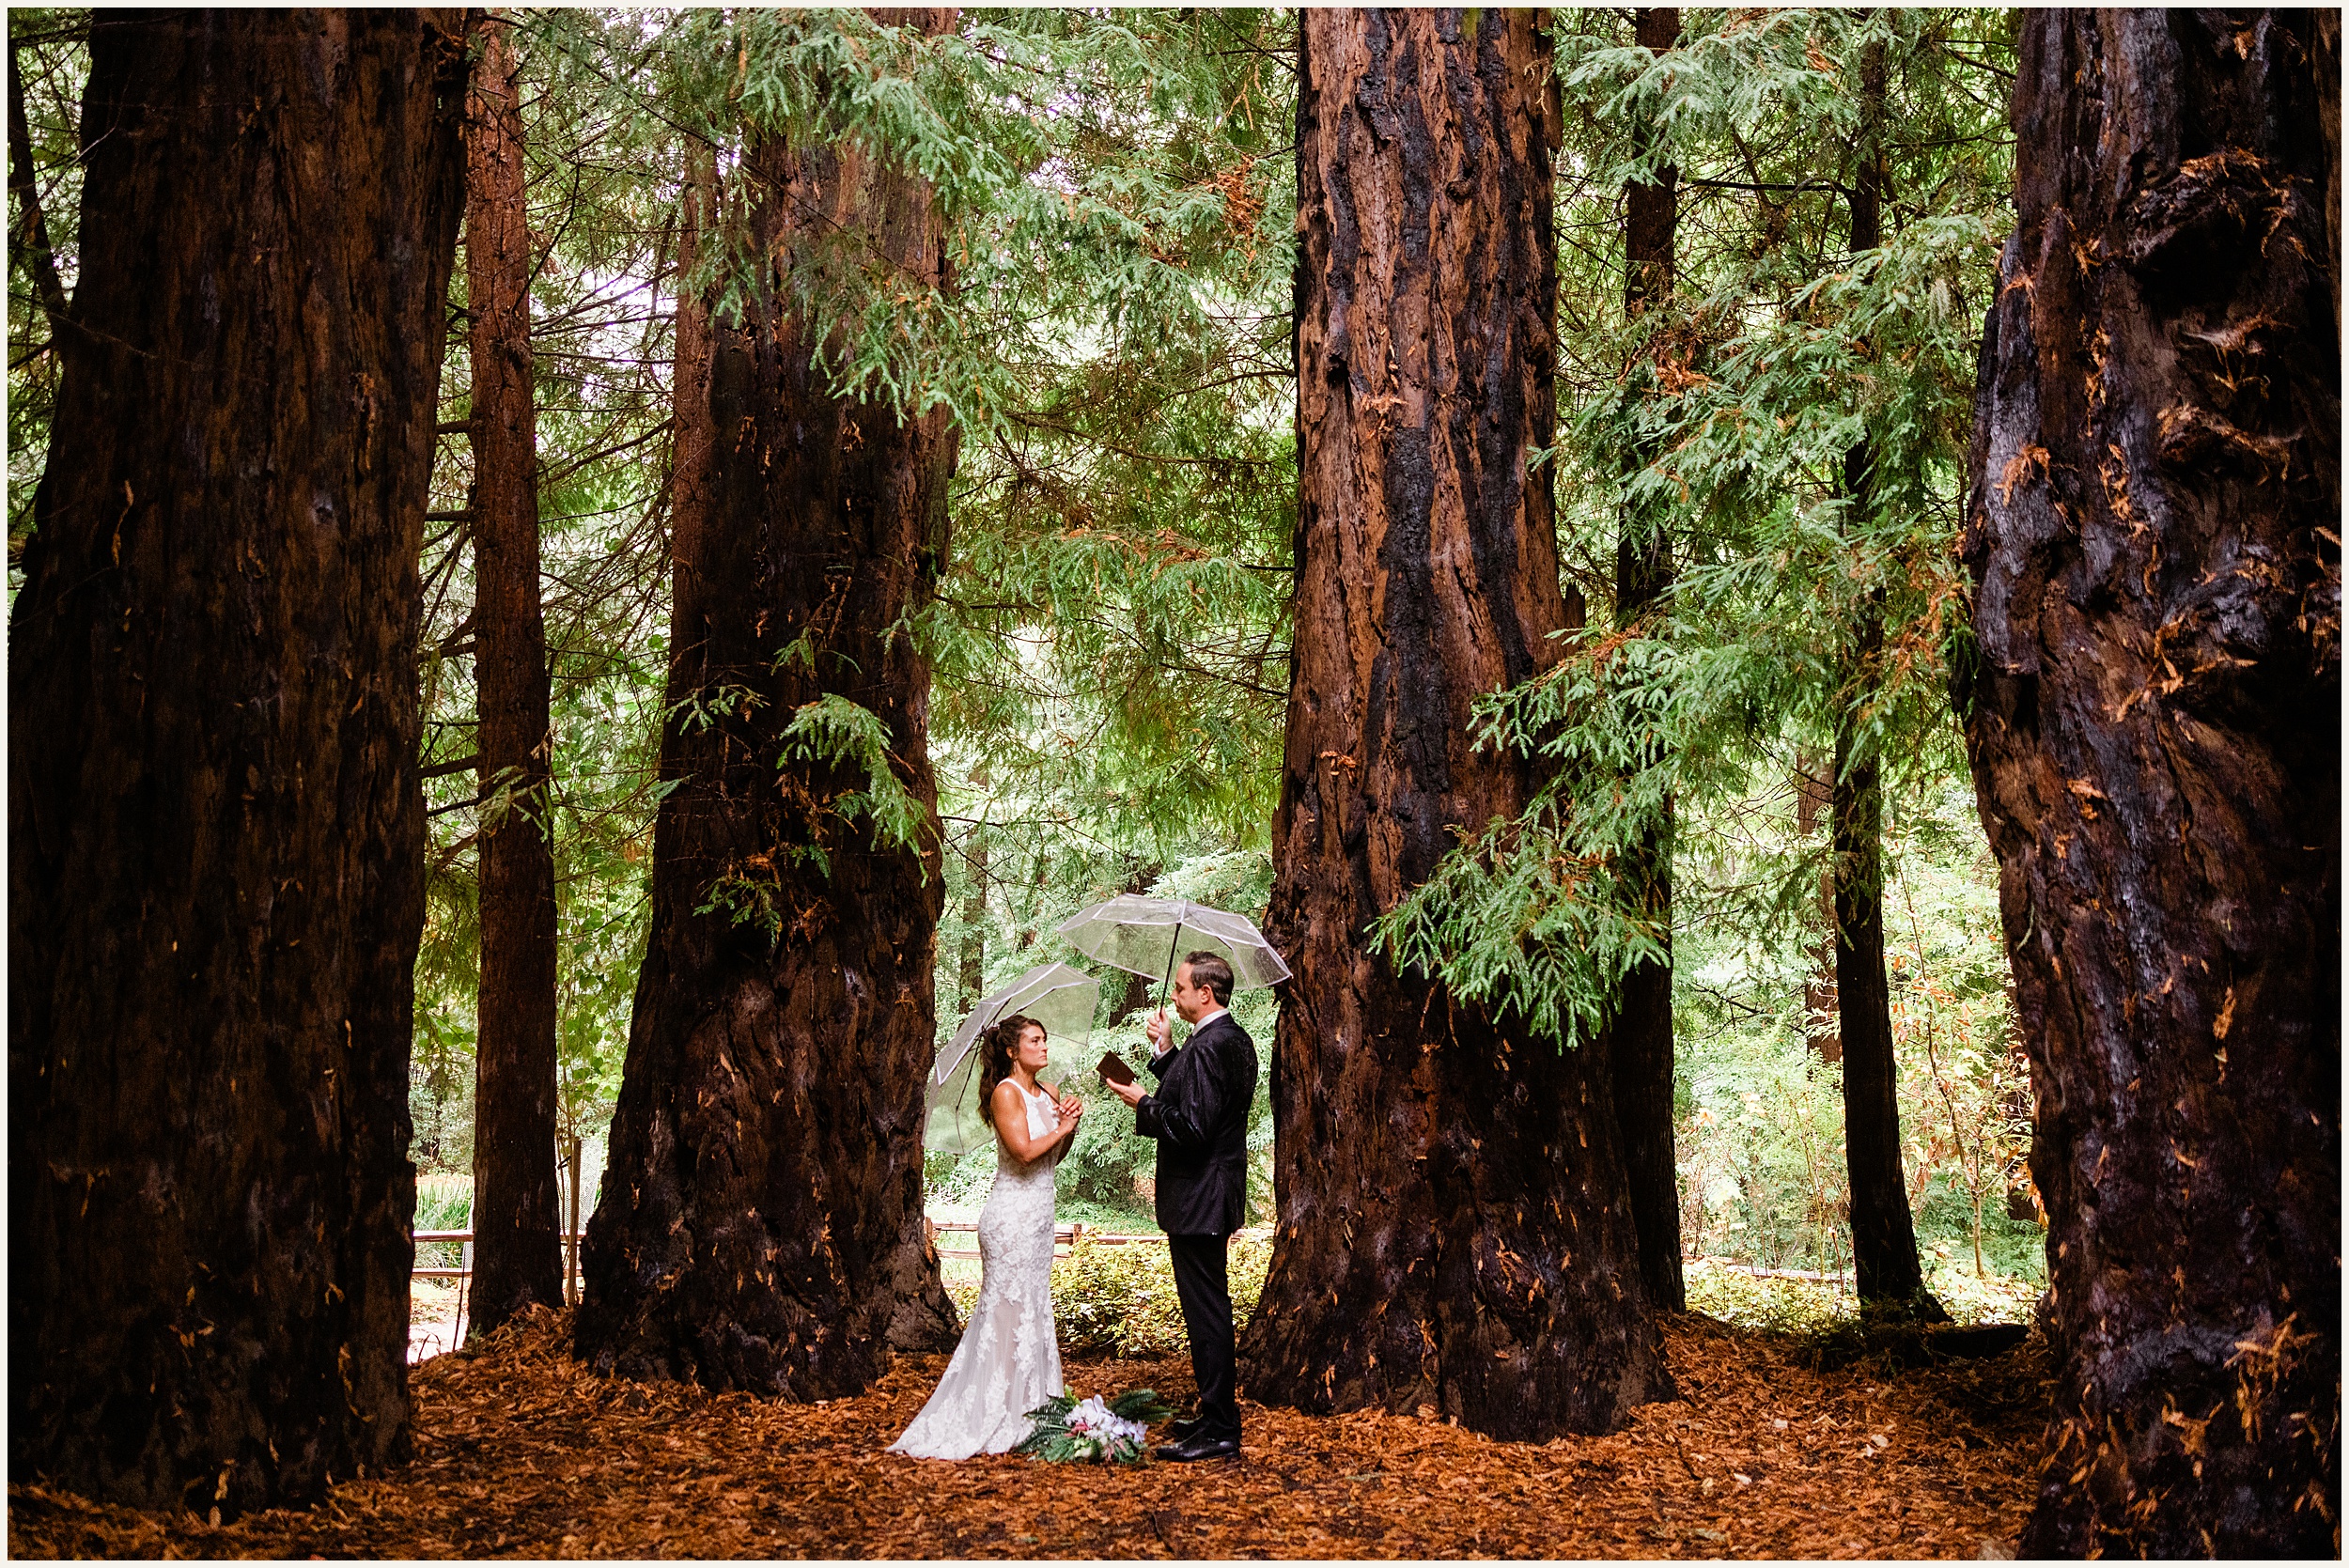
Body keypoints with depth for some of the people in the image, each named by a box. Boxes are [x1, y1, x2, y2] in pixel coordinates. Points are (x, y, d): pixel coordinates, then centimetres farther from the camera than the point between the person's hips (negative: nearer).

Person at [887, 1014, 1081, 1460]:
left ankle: (1031, 1407, 17)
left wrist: (1069, 1126, -2)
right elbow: (1025, 1152, -22)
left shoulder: (1046, 1093, 11)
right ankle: (998, 1419, 2)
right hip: (1012, 1216, -8)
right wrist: (1063, 1126, -10)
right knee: (1008, 1311, -5)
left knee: (1035, 1310, 11)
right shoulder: (1005, 1093, -13)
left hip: (1039, 1216, 9)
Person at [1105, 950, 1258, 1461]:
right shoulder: (1236, 1039, 11)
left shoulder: (1208, 1046, -21)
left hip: (1198, 1201, -11)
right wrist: (1165, 1050, 12)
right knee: (1211, 1309, 18)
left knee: (1206, 1312, -5)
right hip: (1214, 1194, 11)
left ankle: (1218, 1430, 0)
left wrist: (1143, 1103, -13)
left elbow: (1192, 1129, -26)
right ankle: (1217, 1415, 28)